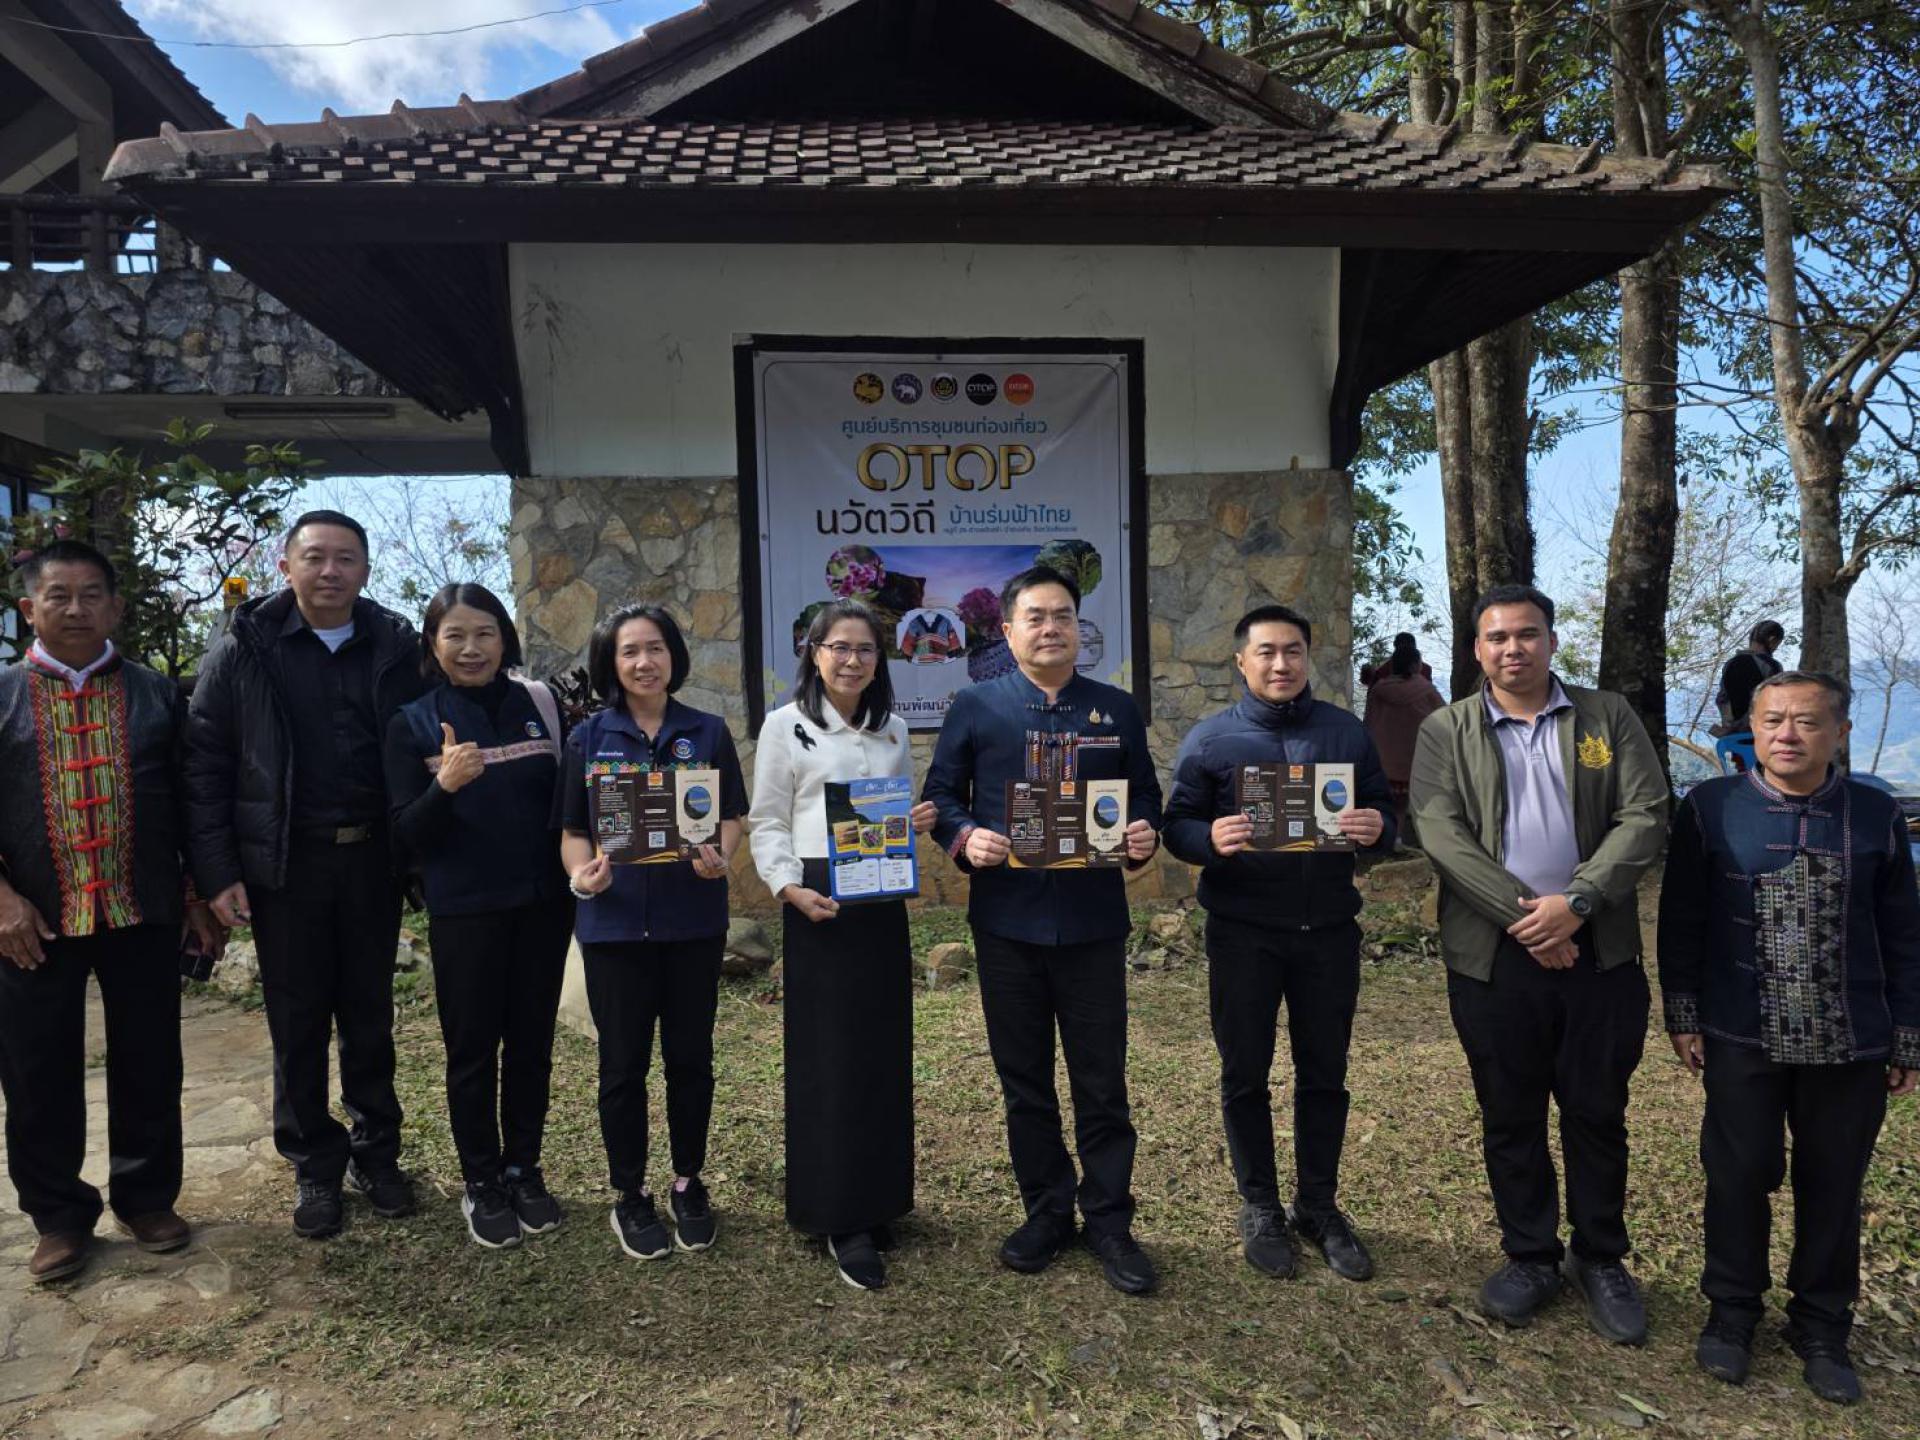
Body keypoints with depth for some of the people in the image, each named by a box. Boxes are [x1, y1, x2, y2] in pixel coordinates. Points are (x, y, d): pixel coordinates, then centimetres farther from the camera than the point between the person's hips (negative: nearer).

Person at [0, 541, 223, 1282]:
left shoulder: (156, 694, 4)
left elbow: (190, 800, 6)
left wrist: (199, 896, 4)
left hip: (143, 915, 0)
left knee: (149, 1067, 9)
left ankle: (147, 1198, 27)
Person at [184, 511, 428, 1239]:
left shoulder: (395, 646, 1)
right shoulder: (244, 647, -3)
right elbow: (205, 763, -3)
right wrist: (217, 870, -8)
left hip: (372, 857, 1)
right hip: (283, 862, -1)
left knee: (369, 1013, 13)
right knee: (297, 1021, 10)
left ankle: (376, 1152, 28)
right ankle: (315, 1166, 25)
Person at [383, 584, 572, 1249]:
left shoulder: (538, 704, 2)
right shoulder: (413, 724, -2)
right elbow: (406, 837, -7)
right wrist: (444, 786, -25)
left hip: (542, 903, 2)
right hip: (463, 913, -2)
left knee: (531, 1042, 12)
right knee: (472, 1049, 8)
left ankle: (524, 1170, 28)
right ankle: (481, 1183, 24)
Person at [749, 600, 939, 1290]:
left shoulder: (893, 730, 12)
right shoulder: (785, 726, -1)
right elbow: (767, 824, -3)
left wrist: (918, 822, -4)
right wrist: (791, 889, -18)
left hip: (884, 903, 5)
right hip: (818, 903, -4)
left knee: (885, 1052, 9)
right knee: (828, 1059, -2)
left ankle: (877, 1200, 25)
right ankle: (841, 1221, 8)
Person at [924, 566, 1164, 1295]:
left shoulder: (1117, 710, 8)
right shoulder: (975, 707, 3)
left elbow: (1145, 799, 11)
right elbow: (940, 796, 4)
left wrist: (1145, 836, -10)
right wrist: (964, 837, -16)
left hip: (1093, 920, 0)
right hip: (1007, 920, 0)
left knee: (1102, 1080, 6)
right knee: (1023, 1078, 12)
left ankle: (1109, 1221, 21)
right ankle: (1046, 1211, 28)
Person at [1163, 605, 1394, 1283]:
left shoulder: (1347, 732, 6)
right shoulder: (1209, 740, -1)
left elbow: (1384, 811, 9)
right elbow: (1178, 827, -1)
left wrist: (1376, 827, -15)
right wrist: (1211, 839, -24)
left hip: (1329, 929, 2)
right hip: (1243, 933, -2)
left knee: (1324, 1074, 12)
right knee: (1245, 1074, 8)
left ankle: (1319, 1205, 30)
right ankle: (1259, 1208, 26)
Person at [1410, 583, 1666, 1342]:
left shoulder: (1608, 717, 5)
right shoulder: (1445, 731, 3)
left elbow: (1644, 818, -4)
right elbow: (1441, 833, -8)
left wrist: (1578, 901, -16)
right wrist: (1521, 913, -16)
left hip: (1599, 950, 1)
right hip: (1493, 953, 0)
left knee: (1597, 1113, 11)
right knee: (1510, 1117, 10)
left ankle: (1602, 1259, 28)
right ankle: (1529, 1256, 27)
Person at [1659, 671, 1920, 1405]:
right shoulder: (1709, 808, -4)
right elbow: (1681, 922, 0)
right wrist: (1683, 1016, -1)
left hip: (1850, 1045, 1)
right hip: (1742, 1039, -1)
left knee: (1833, 1188, 12)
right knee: (1739, 1177, 8)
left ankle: (1822, 1327, 30)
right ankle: (1732, 1310, 28)